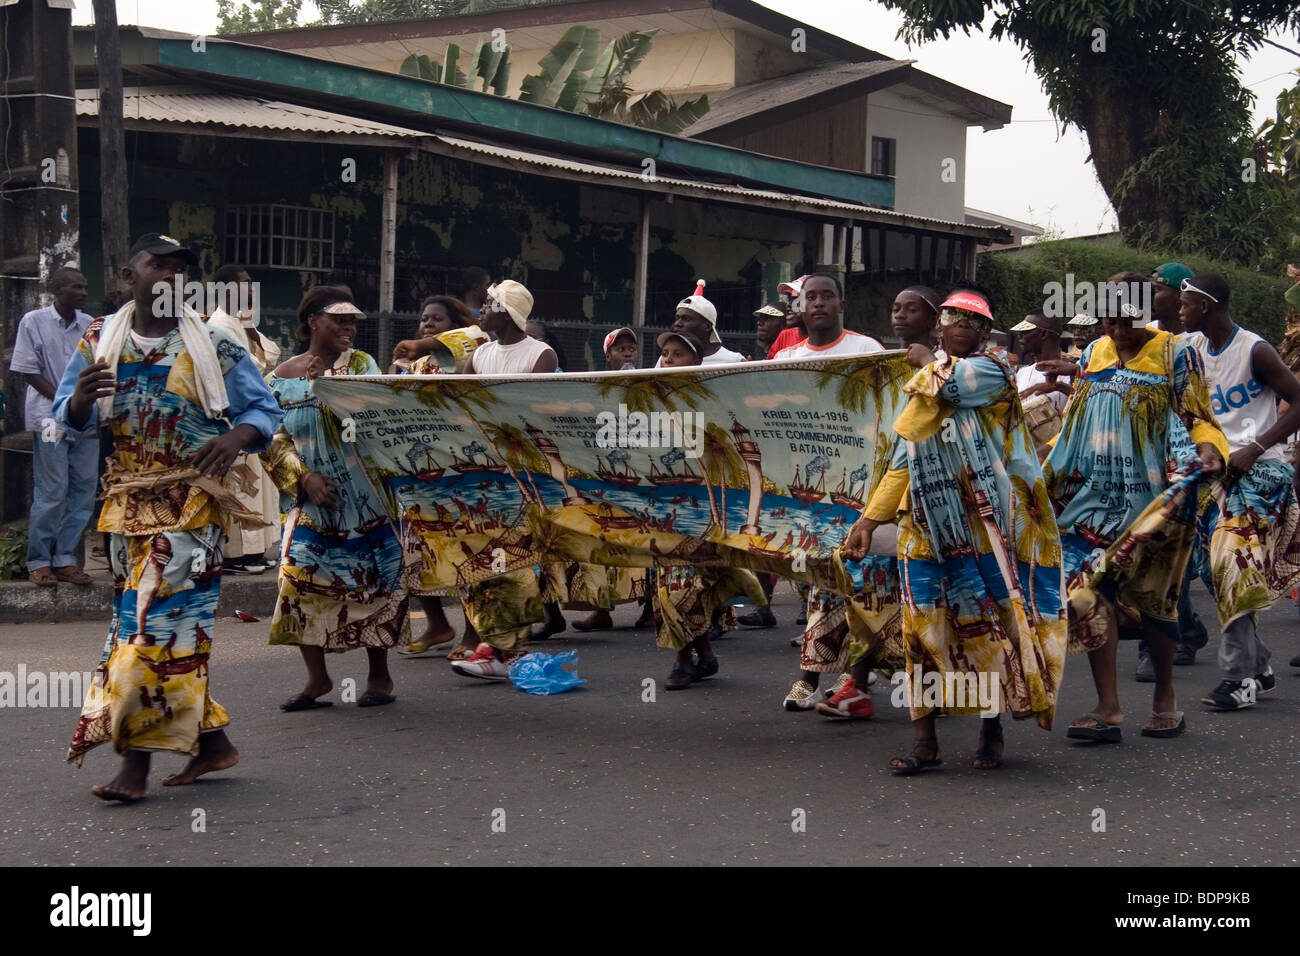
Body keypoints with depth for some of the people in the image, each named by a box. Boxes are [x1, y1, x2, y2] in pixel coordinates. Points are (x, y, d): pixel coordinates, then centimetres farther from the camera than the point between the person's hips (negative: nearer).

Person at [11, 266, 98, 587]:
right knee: (52, 492, -4)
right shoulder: (34, 321, -4)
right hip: (50, 418, -4)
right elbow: (28, 371, -4)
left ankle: (64, 558, 14)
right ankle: (39, 562, 7)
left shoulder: (89, 324, 7)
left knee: (84, 489, 4)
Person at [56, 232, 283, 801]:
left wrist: (236, 437, -19)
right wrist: (82, 397, -15)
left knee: (160, 616, -11)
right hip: (128, 501, 4)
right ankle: (212, 739, 18)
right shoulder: (99, 343, 7)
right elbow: (73, 422, 8)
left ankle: (137, 759, -8)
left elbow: (263, 409, 3)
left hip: (192, 499, -4)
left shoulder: (213, 344, 0)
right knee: (136, 615, 6)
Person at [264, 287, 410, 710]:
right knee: (299, 578, -9)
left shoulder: (362, 365, 5)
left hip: (367, 499, 0)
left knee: (372, 582, 2)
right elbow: (274, 441, 1)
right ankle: (316, 676, 4)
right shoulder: (283, 378, 4)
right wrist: (306, 477, -11)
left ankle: (379, 675, 15)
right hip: (313, 501, 1)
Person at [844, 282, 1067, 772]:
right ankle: (924, 741, 5)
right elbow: (903, 461, 19)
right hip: (928, 525, 5)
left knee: (989, 623, 1)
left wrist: (925, 361, 2)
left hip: (984, 524, -5)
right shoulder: (920, 385, 16)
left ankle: (991, 733, 13)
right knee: (923, 625, 1)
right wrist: (870, 518, 12)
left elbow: (946, 384, -23)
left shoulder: (990, 370, -3)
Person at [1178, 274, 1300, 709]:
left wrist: (1253, 450, -19)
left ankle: (1239, 675, -13)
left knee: (1234, 563, -17)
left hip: (1260, 467, -7)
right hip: (1215, 468, 7)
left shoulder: (1255, 350, -12)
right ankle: (1258, 666, 19)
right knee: (1217, 569, 6)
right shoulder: (1192, 348, 8)